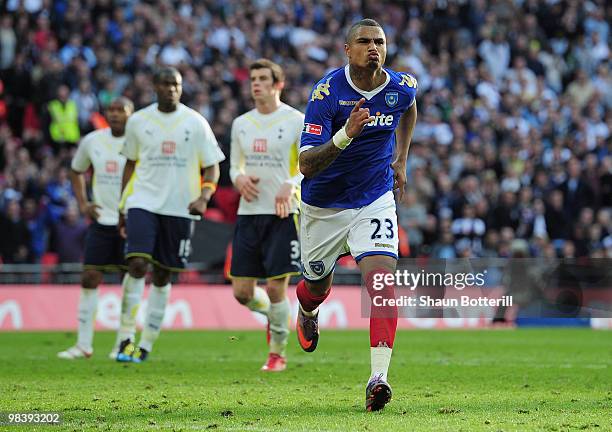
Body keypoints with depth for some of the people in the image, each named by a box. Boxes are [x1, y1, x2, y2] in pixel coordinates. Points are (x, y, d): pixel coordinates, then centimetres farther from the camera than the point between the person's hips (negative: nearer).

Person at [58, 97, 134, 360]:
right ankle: (84, 345, 4)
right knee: (89, 278, -1)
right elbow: (76, 172, 22)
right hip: (101, 220, 4)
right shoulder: (92, 141, 6)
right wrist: (82, 204, 9)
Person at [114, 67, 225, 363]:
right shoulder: (138, 121, 5)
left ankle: (146, 344, 14)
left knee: (162, 275, 6)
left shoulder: (195, 123, 1)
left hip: (179, 207, 1)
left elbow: (212, 167, 4)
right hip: (143, 202, 0)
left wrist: (203, 197, -14)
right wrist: (122, 207, 14)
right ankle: (126, 336, -12)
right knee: (138, 264, -19)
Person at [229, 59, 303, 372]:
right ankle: (272, 314, 34)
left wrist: (291, 185, -25)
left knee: (276, 288, -7)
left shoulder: (297, 121, -3)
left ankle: (278, 354, 9)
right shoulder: (241, 124, 12)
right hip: (248, 213, 5)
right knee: (241, 291, 1)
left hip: (283, 215, -5)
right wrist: (239, 178, -5)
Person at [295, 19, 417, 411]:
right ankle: (307, 310, 58)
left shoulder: (401, 88, -8)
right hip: (324, 206, -1)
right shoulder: (328, 92, -21)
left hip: (375, 201, 1)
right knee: (318, 286, 19)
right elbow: (306, 165, -28)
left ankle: (378, 377, -28)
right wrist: (346, 135, -42)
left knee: (382, 280, -22)